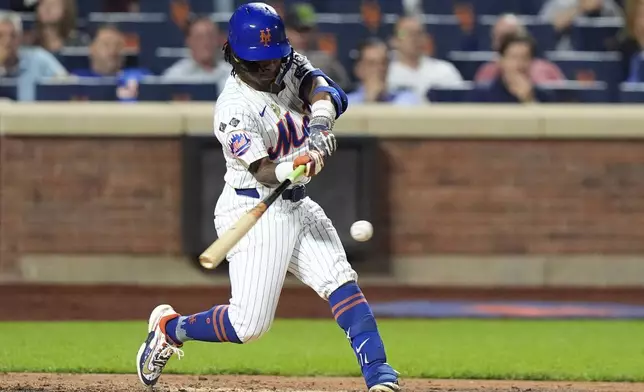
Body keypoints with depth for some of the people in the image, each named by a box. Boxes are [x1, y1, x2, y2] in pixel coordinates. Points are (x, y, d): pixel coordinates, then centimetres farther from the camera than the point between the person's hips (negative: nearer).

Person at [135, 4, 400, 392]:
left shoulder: (290, 66, 2)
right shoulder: (234, 108, -19)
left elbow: (328, 91, -14)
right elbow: (263, 171, -27)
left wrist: (319, 123, -34)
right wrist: (295, 168, -47)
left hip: (296, 205, 7)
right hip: (254, 212, -7)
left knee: (342, 282, -10)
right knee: (250, 325, -9)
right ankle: (168, 328, 14)